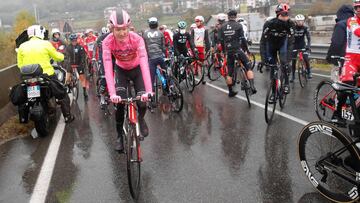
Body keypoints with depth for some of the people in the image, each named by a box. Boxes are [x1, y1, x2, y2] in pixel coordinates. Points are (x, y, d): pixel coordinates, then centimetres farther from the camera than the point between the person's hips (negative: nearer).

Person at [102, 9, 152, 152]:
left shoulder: (137, 39, -32)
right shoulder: (108, 42, -29)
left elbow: (144, 64, -40)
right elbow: (108, 68, -35)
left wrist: (149, 91, -50)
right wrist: (112, 94, -45)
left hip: (137, 69, 0)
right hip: (121, 70, 1)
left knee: (142, 102, -12)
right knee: (119, 103, -15)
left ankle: (141, 119, 25)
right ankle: (119, 136, 7)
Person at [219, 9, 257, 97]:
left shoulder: (223, 27, 7)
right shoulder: (238, 26, -5)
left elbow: (221, 40, 9)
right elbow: (242, 39, -7)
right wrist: (247, 49, 3)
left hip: (228, 51, 4)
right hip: (237, 50, -4)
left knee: (229, 73, 11)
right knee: (249, 68, 4)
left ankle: (230, 91, 17)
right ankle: (252, 86, -11)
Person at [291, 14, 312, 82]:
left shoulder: (305, 28, -10)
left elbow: (309, 38, -14)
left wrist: (308, 46, -29)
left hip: (302, 45, 0)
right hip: (295, 45, 0)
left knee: (306, 59, -15)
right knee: (293, 61, -1)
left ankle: (309, 73, 1)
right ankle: (293, 76, 9)